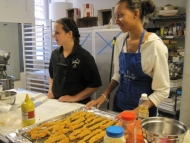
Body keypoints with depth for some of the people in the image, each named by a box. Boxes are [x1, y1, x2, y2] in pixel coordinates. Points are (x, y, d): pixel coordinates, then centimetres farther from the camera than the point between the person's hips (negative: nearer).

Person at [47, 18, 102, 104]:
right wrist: (50, 91, 5)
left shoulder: (84, 56, -12)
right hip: (57, 102, 4)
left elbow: (95, 84, -10)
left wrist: (74, 98, -14)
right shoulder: (55, 54, 4)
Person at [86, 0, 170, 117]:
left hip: (143, 109, -5)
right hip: (120, 103, 5)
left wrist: (136, 111, -23)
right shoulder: (120, 40, -2)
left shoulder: (155, 45, -19)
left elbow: (162, 91, -17)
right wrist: (104, 95, -1)